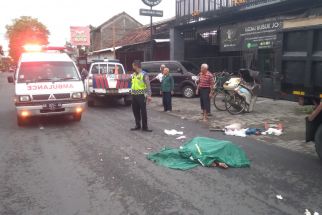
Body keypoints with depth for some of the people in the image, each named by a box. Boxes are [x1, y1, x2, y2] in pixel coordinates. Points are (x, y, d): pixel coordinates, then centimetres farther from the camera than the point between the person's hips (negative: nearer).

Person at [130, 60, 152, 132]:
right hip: (134, 95, 7)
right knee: (135, 111, 12)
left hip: (141, 96, -7)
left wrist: (149, 95, -19)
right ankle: (138, 125, 23)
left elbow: (148, 85, -13)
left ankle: (145, 127, 7)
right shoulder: (133, 74, 11)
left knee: (143, 112, -1)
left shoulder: (144, 74, -10)